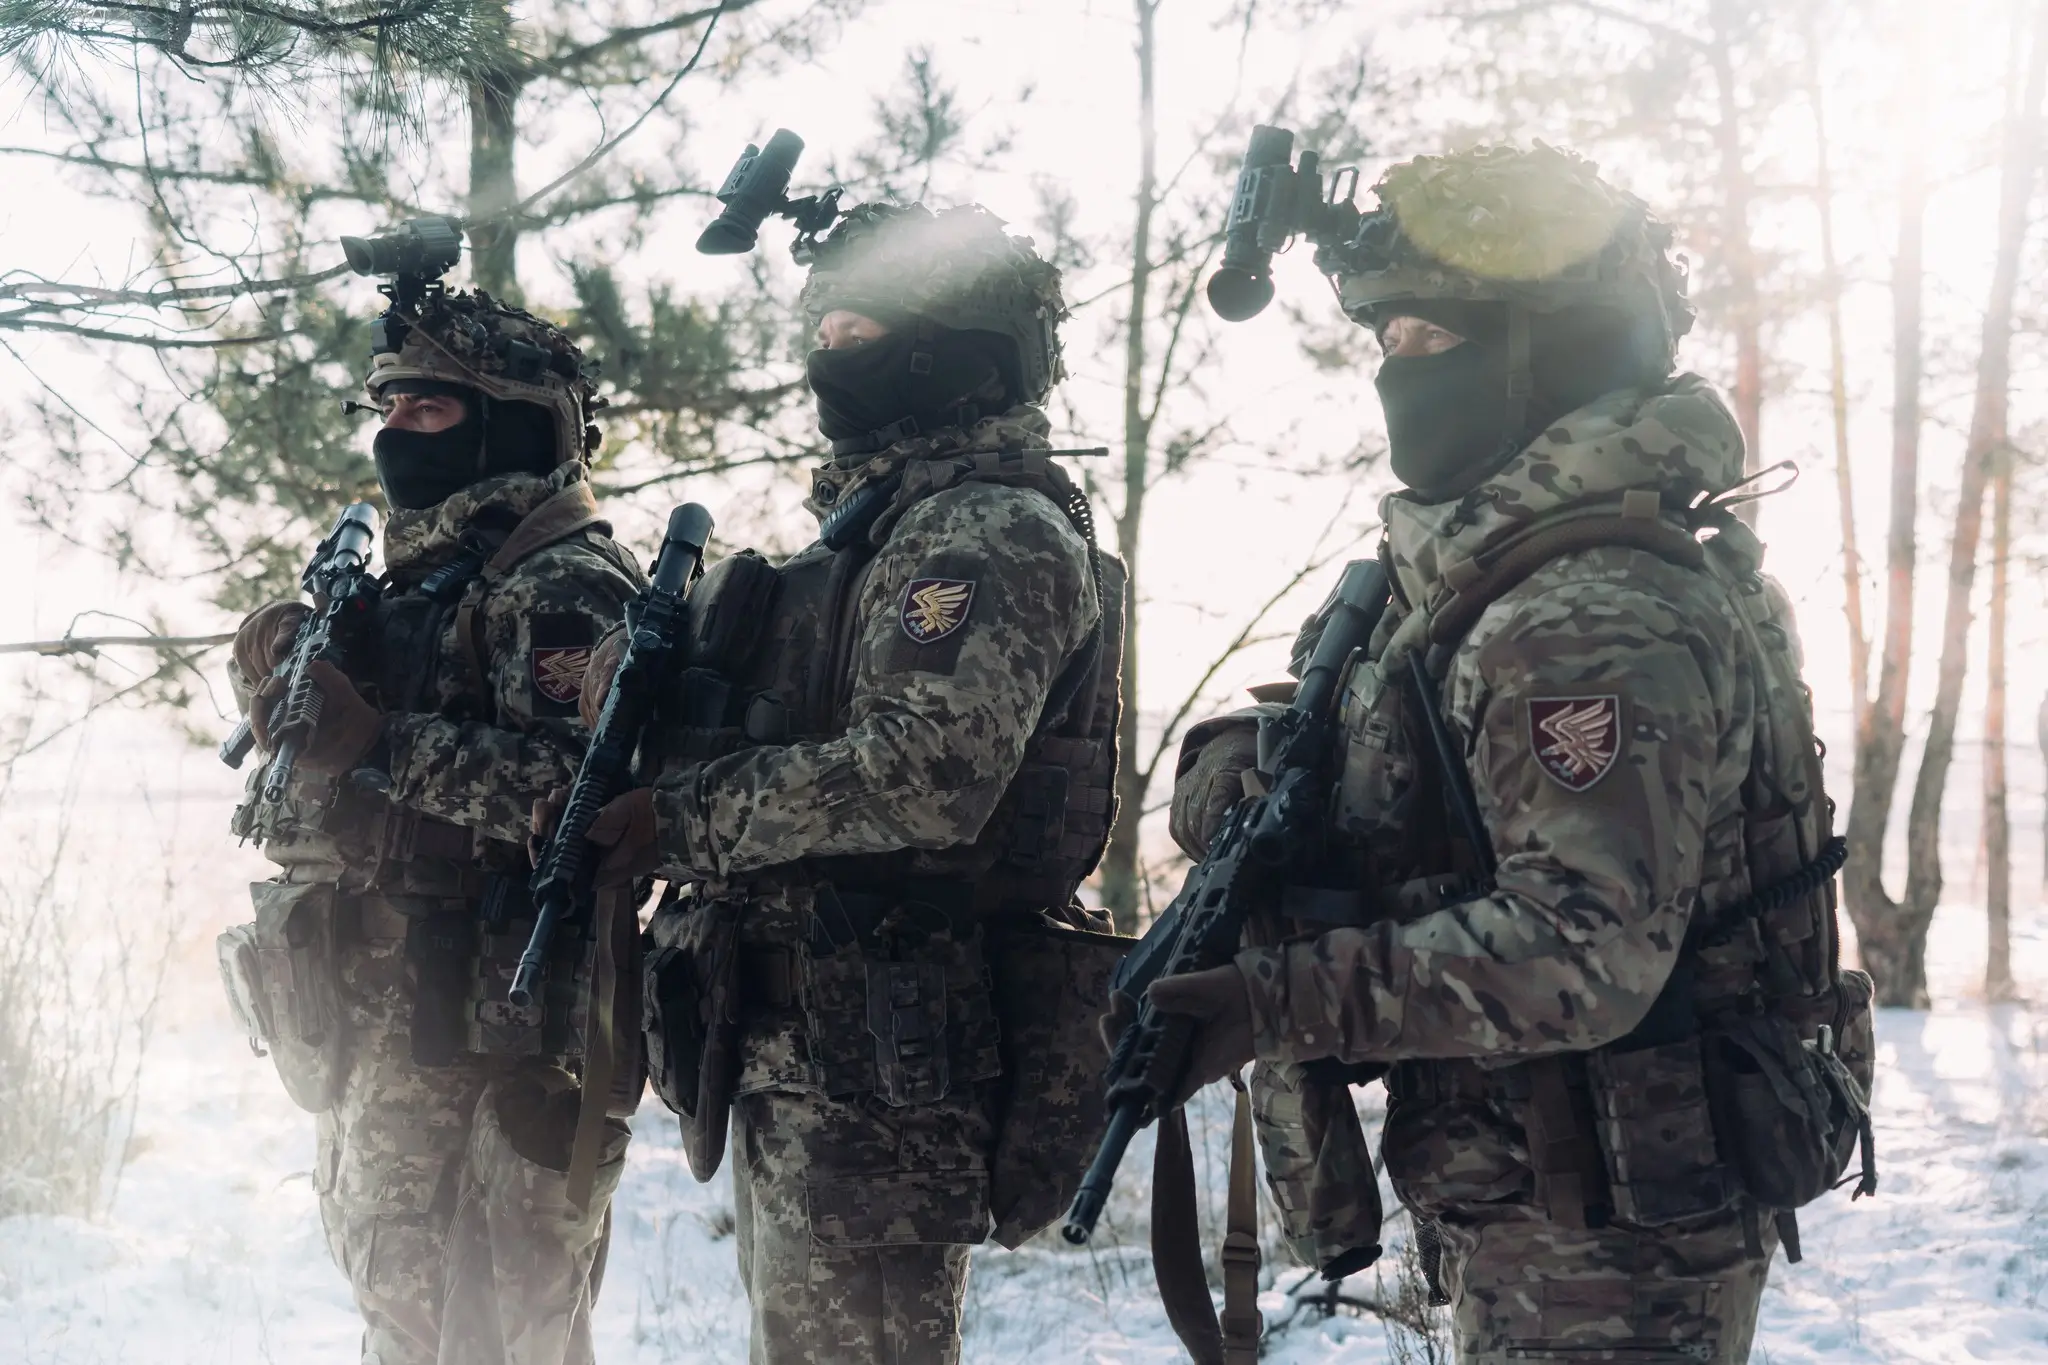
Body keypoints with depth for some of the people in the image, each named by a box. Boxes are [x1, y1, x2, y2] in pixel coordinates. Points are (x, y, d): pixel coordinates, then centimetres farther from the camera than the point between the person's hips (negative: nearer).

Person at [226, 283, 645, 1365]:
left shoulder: (563, 584, -10)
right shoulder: (408, 582, 18)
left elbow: (582, 787, -25)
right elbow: (321, 790, 20)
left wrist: (379, 742, -27)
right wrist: (281, 684, 1)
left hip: (492, 1038, -9)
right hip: (375, 1023, 9)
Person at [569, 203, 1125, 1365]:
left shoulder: (994, 529, -13)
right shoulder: (888, 521, 20)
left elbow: (928, 770, -26)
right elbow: (788, 738, 18)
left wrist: (684, 818, -17)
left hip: (881, 1060, -10)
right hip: (808, 1046, 10)